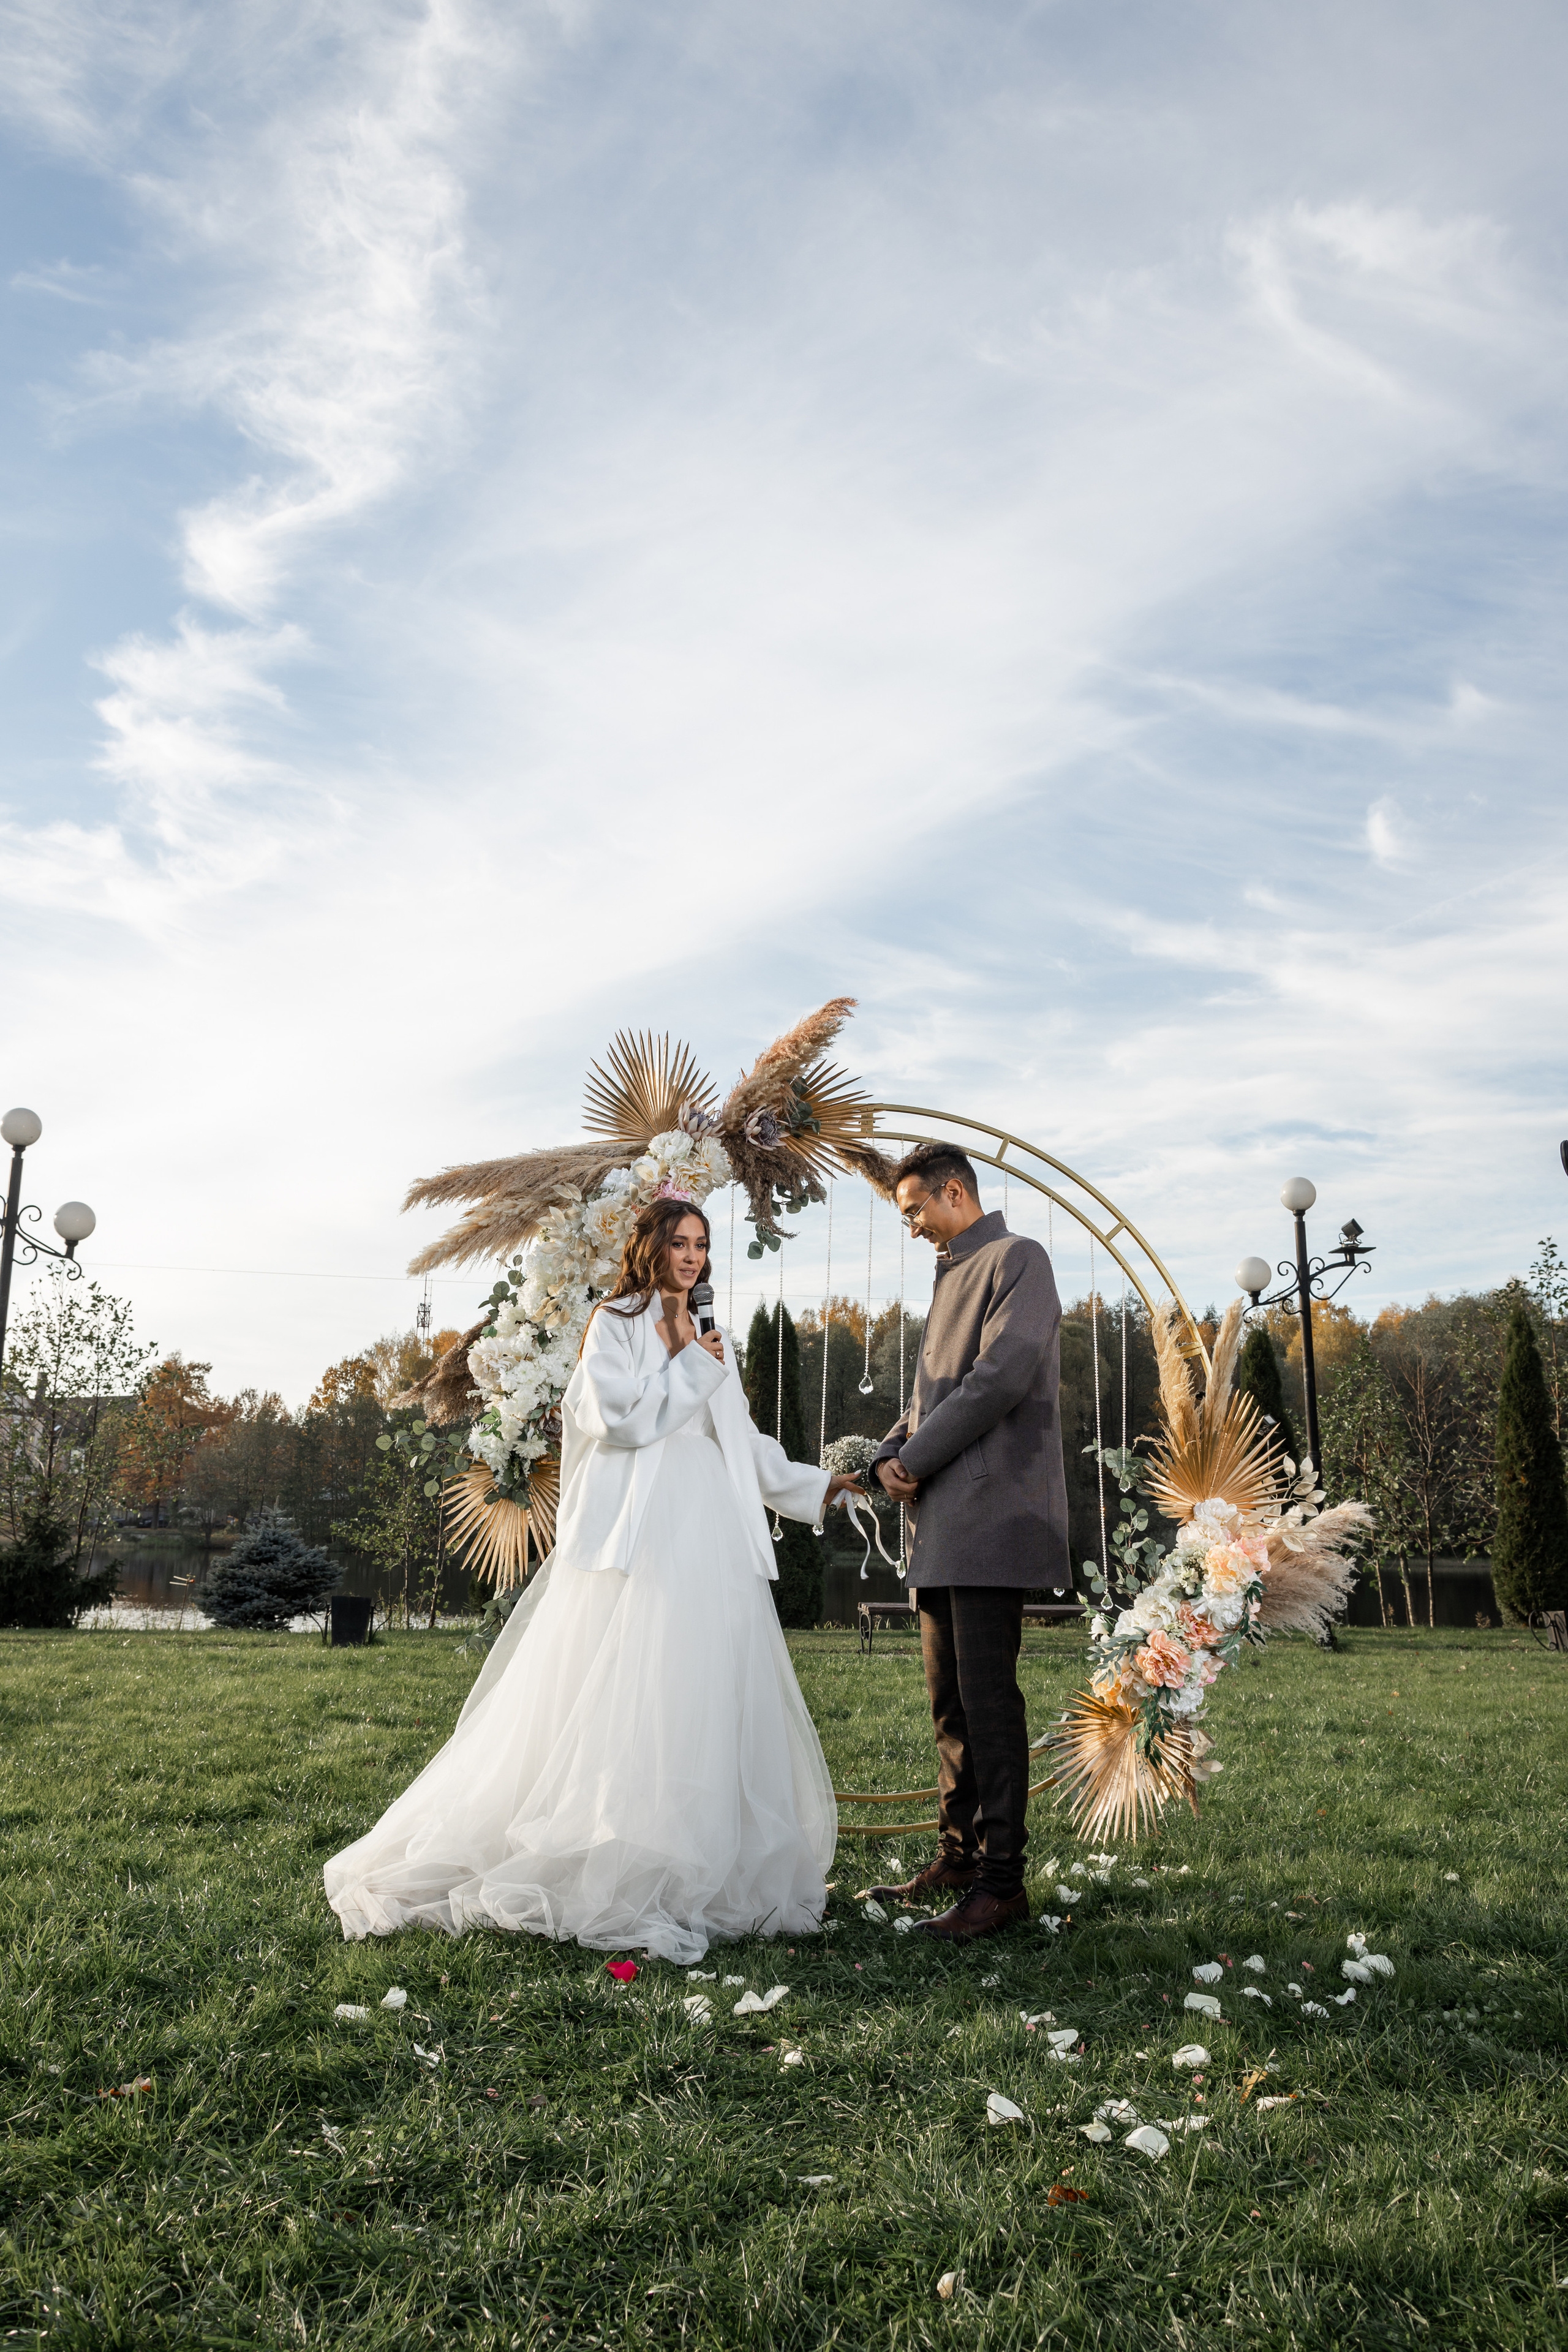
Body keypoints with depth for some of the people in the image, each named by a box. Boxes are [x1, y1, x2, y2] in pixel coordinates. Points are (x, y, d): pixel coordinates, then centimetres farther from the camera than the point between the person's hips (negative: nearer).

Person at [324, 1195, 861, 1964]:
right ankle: (602, 1876, 1)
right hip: (639, 1539, -6)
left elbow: (744, 1445, 23)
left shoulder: (712, 1344, 19)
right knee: (621, 1705, -6)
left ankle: (703, 1871, 11)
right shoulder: (615, 1323, 2)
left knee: (710, 1704, 3)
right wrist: (692, 1371, -5)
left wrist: (817, 1486, 22)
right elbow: (621, 1417, -11)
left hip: (710, 1544, 6)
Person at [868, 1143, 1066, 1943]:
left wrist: (917, 1458, -12)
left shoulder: (1016, 1258, -4)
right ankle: (959, 1855, 20)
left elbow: (1005, 1375, -16)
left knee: (987, 1699, -8)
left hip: (991, 1510, -9)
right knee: (950, 1700, 12)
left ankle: (1000, 1879, -2)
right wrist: (891, 1454, 5)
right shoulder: (951, 1276, 24)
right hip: (941, 1521, 9)